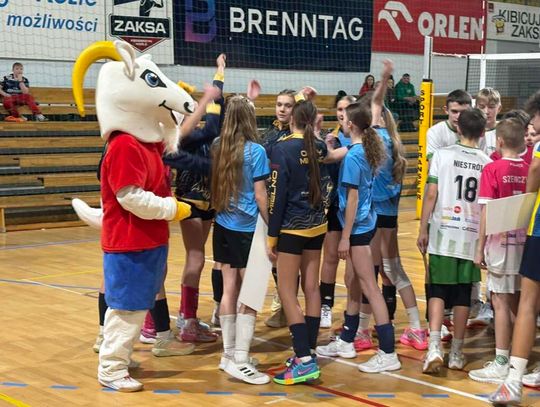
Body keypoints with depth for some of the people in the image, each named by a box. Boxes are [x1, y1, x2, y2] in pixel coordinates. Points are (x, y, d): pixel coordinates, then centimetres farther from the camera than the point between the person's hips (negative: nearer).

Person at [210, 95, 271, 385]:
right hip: (248, 229, -6)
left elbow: (215, 186, 10)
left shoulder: (218, 147, 4)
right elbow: (260, 195, -10)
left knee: (229, 290, 12)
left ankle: (229, 353, 20)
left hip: (223, 226, 6)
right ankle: (240, 361, -3)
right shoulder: (255, 151, -12)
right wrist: (271, 227, -2)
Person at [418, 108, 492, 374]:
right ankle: (456, 352, 16)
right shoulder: (487, 163, 1)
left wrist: (423, 230, 3)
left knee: (437, 290, 5)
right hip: (472, 235, 1)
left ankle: (434, 346, -12)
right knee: (463, 294, 10)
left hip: (443, 234, -1)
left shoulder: (442, 155, -3)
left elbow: (431, 195, -5)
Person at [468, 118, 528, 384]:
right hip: (525, 242, 5)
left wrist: (480, 248, -5)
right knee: (517, 302, 13)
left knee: (500, 302, -1)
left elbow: (487, 212, -10)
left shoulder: (493, 169, -8)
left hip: (501, 242, -4)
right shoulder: (530, 170, 3)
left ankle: (501, 364, 1)